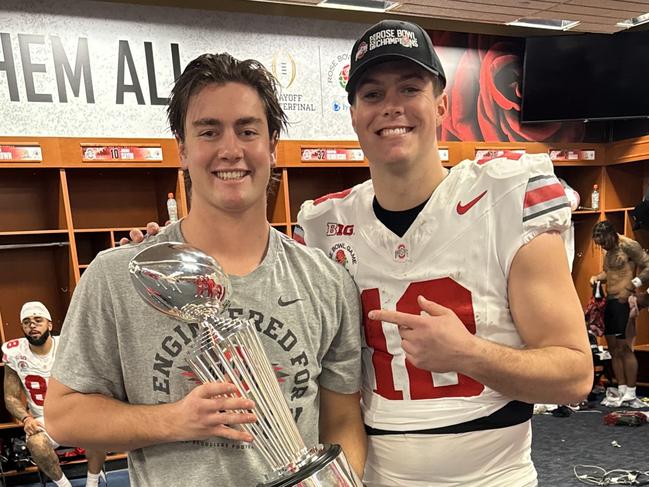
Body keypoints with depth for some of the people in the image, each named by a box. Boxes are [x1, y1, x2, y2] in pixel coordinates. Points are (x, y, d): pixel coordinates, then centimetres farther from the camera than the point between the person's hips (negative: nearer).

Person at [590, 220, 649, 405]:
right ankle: (621, 390, 17)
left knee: (624, 348, -6)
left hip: (624, 302, -9)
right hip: (610, 301, 9)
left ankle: (630, 393, 4)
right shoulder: (609, 251, 16)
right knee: (613, 348, 9)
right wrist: (597, 277, 8)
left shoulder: (629, 246, -10)